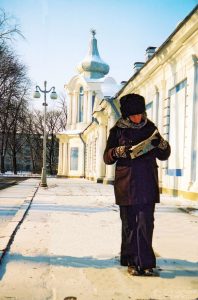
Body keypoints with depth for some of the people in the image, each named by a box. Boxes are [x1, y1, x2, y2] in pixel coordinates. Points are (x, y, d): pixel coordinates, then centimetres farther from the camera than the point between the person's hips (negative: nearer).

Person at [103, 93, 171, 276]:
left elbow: (164, 156, 15)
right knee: (129, 225, 5)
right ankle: (131, 262, 15)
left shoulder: (150, 128, 7)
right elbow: (107, 158, 4)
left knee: (146, 224, -5)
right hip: (126, 185, -1)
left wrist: (162, 145, -8)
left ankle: (146, 263, -1)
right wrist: (118, 151, -17)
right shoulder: (118, 130, 3)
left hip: (147, 185, 1)